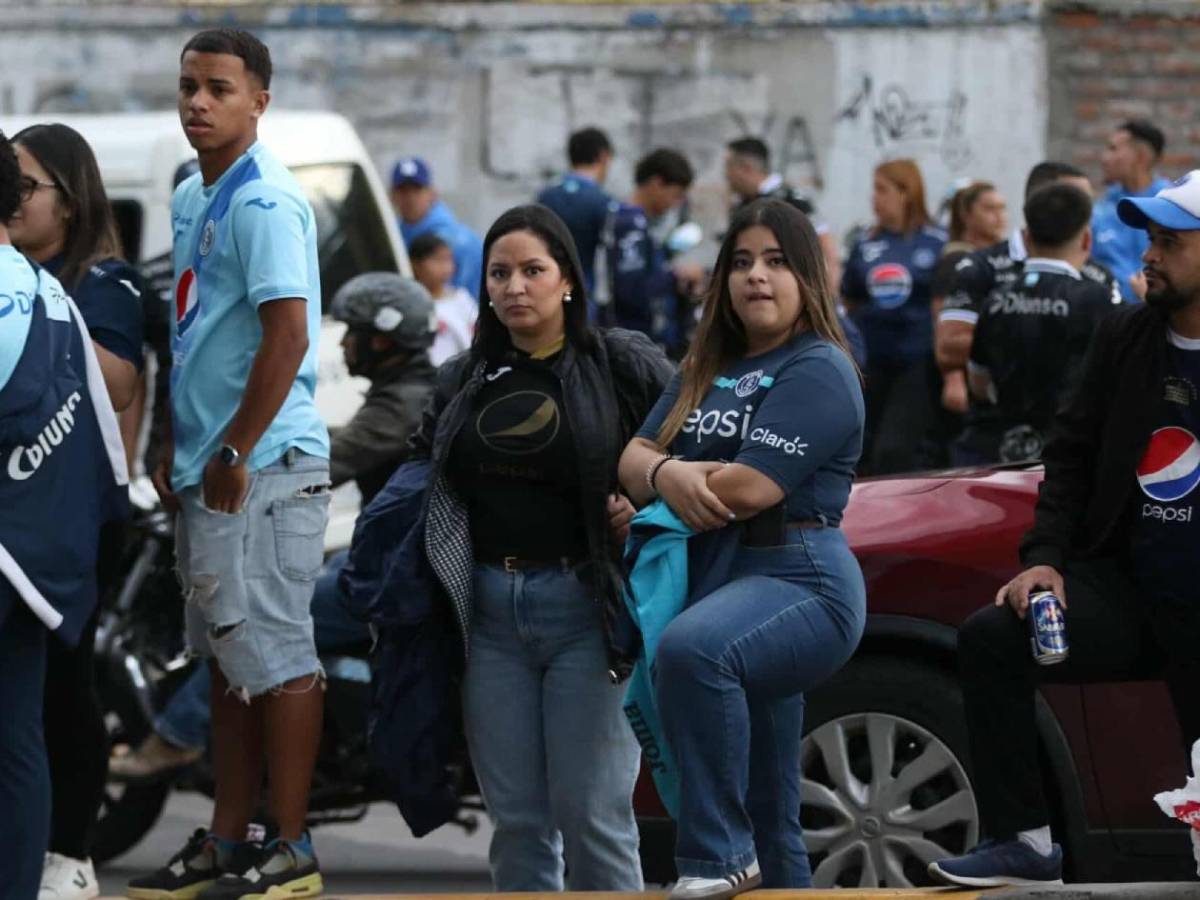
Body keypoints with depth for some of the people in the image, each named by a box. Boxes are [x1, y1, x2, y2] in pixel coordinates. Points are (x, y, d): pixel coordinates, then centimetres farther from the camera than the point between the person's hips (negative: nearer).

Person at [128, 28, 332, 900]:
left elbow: (287, 337, -21)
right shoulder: (192, 199, 15)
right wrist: (176, 447, 16)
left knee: (274, 654, -5)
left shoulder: (265, 202, -14)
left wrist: (235, 453, -18)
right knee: (229, 658, 13)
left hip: (263, 467, -10)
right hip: (207, 467, 10)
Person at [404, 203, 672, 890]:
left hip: (586, 607, -5)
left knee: (591, 810, -6)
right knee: (516, 817, 7)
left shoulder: (624, 365, 0)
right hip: (489, 611, 5)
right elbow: (420, 482, 21)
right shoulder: (464, 382, 14)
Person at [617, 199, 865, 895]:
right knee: (768, 818, 10)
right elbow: (633, 459, 10)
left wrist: (658, 479, 0)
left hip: (799, 580, -8)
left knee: (690, 650, -39)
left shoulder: (818, 370, -6)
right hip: (722, 578, 8)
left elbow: (750, 489, -17)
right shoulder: (708, 371, 20)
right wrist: (669, 475, -14)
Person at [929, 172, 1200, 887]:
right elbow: (1073, 453, 13)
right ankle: (1024, 844, -15)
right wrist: (1044, 557, 0)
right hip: (1129, 589, 5)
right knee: (992, 637, -18)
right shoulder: (1125, 337, 9)